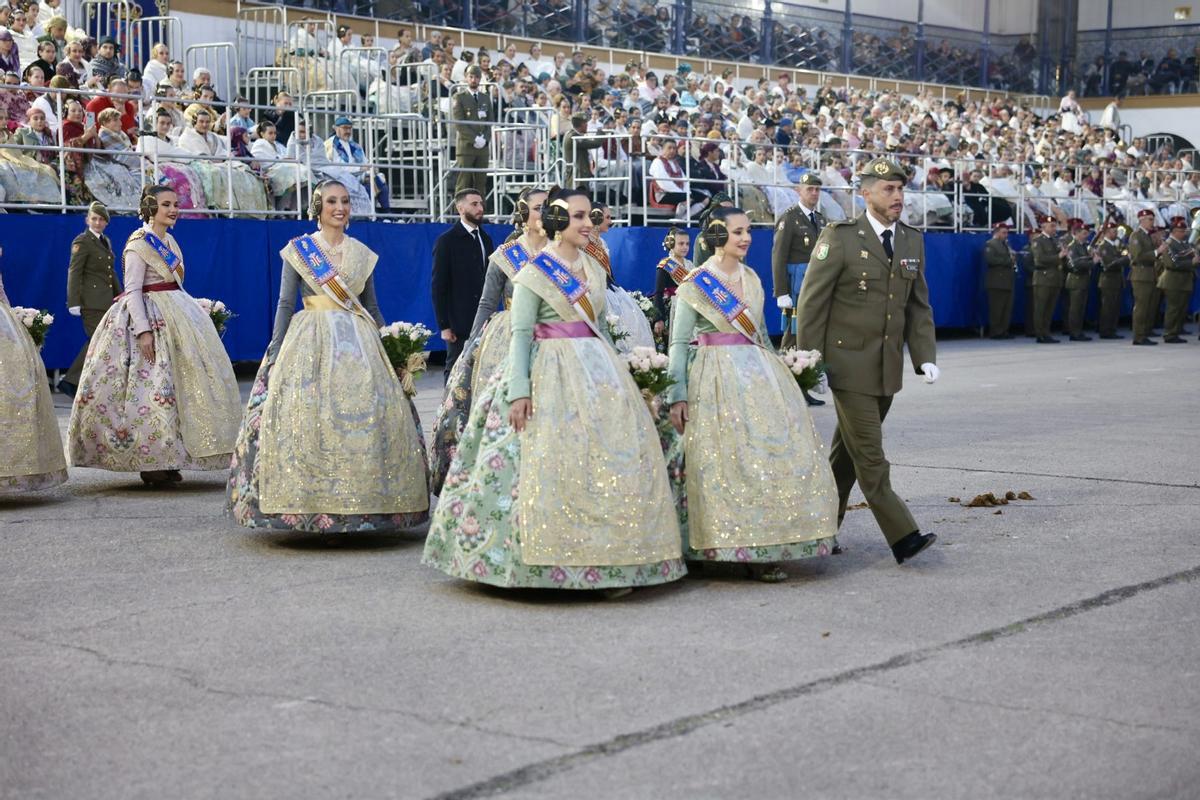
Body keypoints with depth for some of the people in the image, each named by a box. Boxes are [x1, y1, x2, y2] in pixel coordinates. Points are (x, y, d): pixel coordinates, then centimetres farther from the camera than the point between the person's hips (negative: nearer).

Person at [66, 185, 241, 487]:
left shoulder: (169, 242, 15)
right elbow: (132, 290, -15)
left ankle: (166, 460, 11)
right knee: (152, 385, -11)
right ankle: (151, 463, -6)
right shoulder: (138, 243, -9)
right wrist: (143, 330, -22)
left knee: (180, 382, 6)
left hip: (177, 315, 9)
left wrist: (188, 318, 19)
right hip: (150, 316, -9)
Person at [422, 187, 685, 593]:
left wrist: (617, 373, 19)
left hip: (598, 371, 6)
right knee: (556, 464, -9)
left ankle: (611, 562, 2)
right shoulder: (535, 272, -5)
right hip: (553, 376, -6)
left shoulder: (594, 268, 14)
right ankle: (547, 564, -3)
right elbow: (520, 334, -10)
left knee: (613, 459, -1)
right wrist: (519, 390, -19)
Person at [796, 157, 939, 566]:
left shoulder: (912, 241, 9)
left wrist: (925, 356, 1)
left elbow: (918, 305, 13)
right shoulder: (840, 238, -9)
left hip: (887, 367, 6)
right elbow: (812, 303, -8)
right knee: (870, 454, -8)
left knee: (849, 451, 14)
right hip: (849, 364, -6)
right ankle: (902, 536, -8)